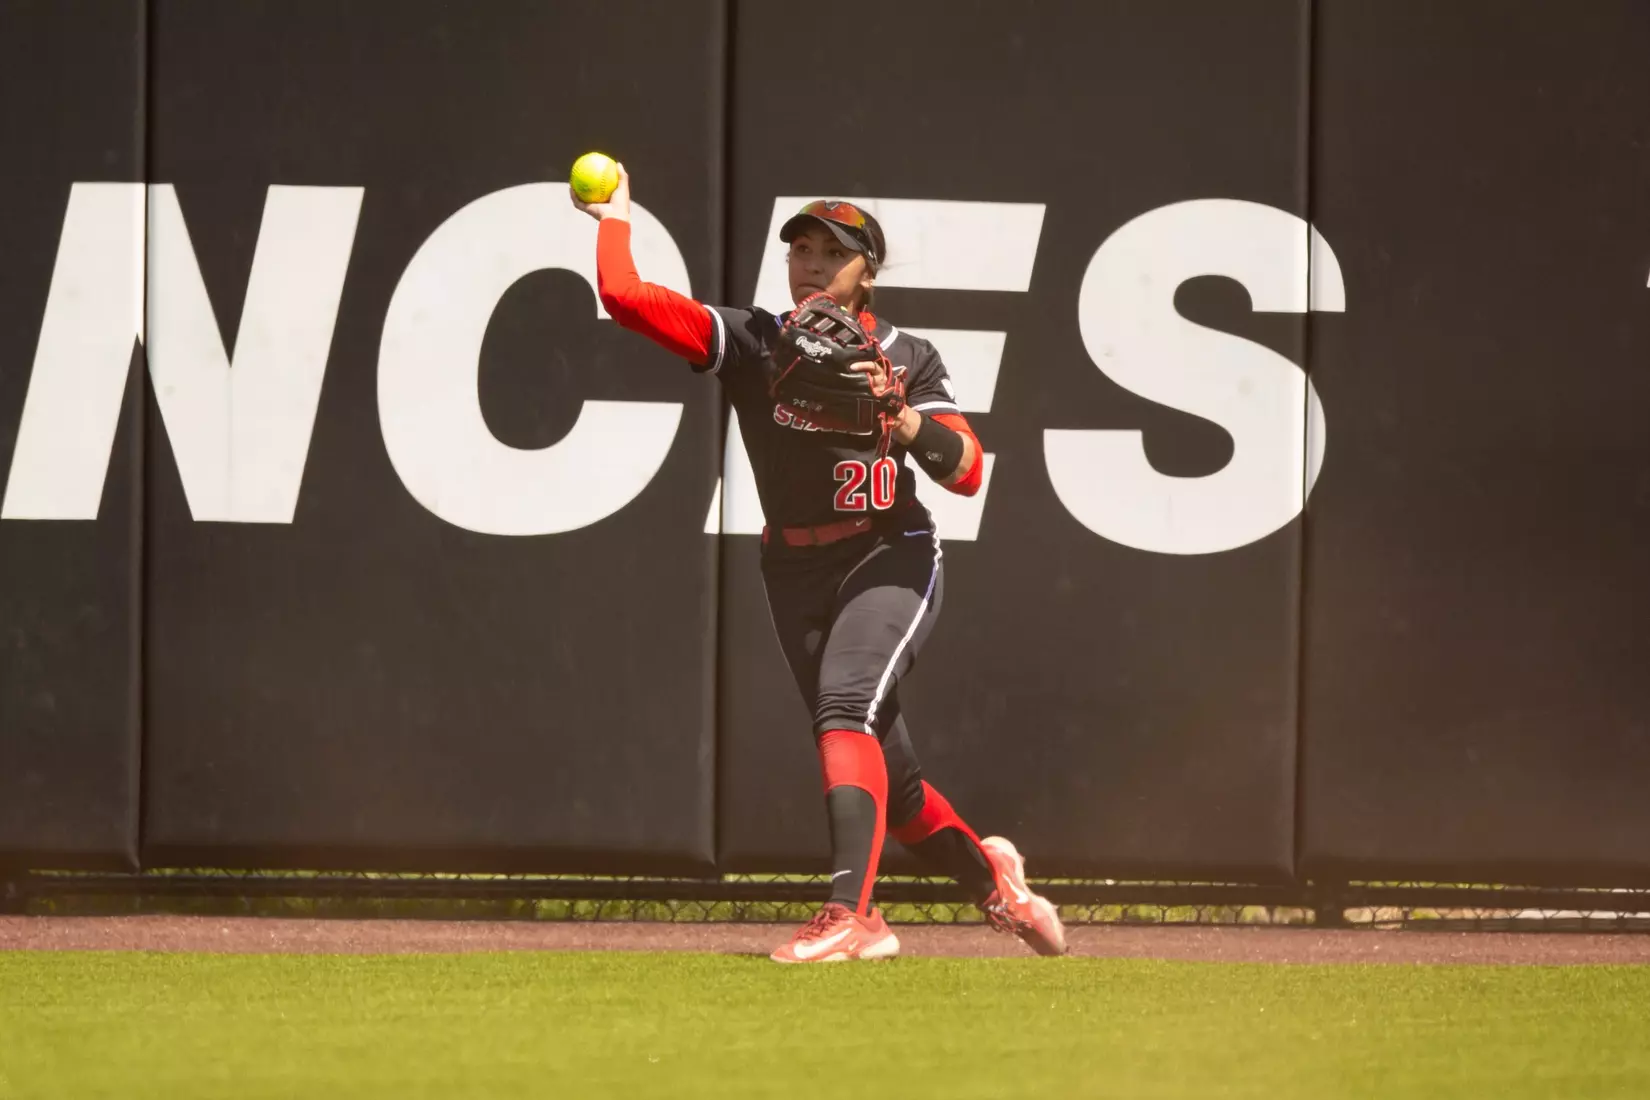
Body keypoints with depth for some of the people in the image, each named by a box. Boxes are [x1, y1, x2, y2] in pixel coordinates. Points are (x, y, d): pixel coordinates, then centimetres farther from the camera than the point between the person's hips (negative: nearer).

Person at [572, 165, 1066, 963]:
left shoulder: (907, 360, 0)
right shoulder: (751, 343, 0)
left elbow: (966, 471, -11)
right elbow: (625, 297, -9)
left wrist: (898, 417, -25)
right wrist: (614, 218, 0)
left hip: (891, 561, -3)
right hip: (796, 573, 3)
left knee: (845, 704, -28)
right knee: (885, 777, 4)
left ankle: (852, 913, -39)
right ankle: (987, 873, 31)